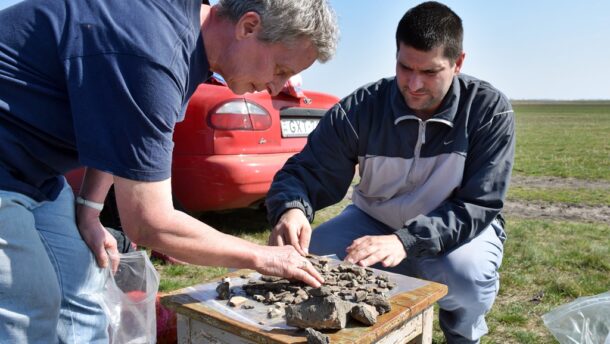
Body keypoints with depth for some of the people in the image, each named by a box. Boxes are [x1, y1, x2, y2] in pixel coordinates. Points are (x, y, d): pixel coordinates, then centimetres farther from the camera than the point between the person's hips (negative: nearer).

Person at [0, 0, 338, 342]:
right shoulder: (148, 54, -33)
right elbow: (149, 224, -29)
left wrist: (88, 211, 2)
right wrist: (261, 257, -18)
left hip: (31, 169, 8)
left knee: (81, 293, 7)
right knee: (34, 315, -12)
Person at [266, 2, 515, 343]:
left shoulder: (489, 110, -19)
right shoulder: (361, 108, -17)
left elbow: (478, 206, -21)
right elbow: (306, 171, -15)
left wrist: (406, 241, -37)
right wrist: (291, 209, -40)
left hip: (458, 228, -1)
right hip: (374, 221, 2)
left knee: (468, 275, -35)